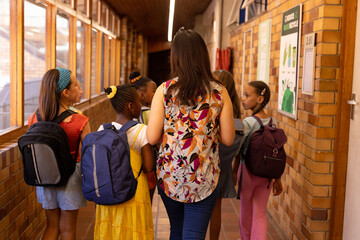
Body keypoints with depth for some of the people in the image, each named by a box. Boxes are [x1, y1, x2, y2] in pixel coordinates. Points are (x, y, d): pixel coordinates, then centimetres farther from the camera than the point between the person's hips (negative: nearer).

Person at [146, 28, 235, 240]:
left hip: (169, 176, 2)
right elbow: (228, 139, -3)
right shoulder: (219, 93, -6)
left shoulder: (164, 91, -7)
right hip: (204, 180, -1)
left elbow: (152, 138, -8)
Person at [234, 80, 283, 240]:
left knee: (246, 211, 16)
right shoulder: (273, 123, 1)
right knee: (260, 214, 10)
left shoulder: (248, 123, -16)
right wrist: (277, 179, 12)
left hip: (248, 170, -4)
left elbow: (238, 150, -17)